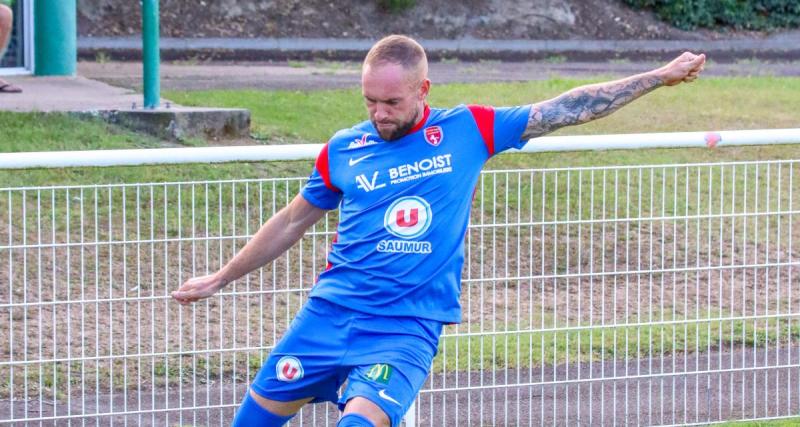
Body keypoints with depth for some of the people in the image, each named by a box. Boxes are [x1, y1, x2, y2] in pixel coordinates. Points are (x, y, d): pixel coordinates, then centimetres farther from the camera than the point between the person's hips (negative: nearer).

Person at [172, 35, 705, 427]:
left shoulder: (467, 131, 1)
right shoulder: (343, 151, 6)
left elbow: (568, 109, 4)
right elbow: (291, 223, 20)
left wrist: (660, 76, 3)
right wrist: (220, 278, 24)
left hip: (409, 327, -3)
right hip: (331, 312, 3)